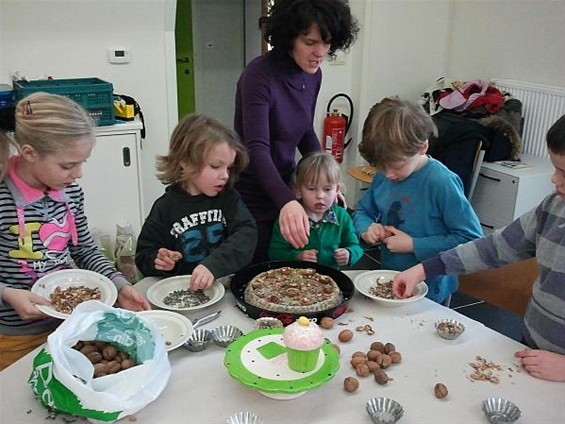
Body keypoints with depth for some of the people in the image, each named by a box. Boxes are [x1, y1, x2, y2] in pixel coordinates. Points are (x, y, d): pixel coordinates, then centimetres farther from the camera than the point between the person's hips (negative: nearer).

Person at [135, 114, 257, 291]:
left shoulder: (228, 197, 3)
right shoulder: (165, 208, -1)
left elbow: (247, 233, -12)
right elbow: (144, 257, 8)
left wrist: (214, 264, -27)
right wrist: (160, 262, -14)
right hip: (183, 290, 1)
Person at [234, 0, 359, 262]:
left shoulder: (313, 75, -1)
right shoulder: (260, 75, -23)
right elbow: (257, 148, -33)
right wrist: (287, 201, -47)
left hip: (285, 188, 7)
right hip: (251, 198, -6)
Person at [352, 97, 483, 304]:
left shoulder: (441, 182, -24)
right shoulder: (383, 176, -5)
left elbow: (471, 238, -24)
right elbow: (362, 211, 11)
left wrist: (413, 245, -24)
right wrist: (366, 229, -12)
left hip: (430, 291, -6)